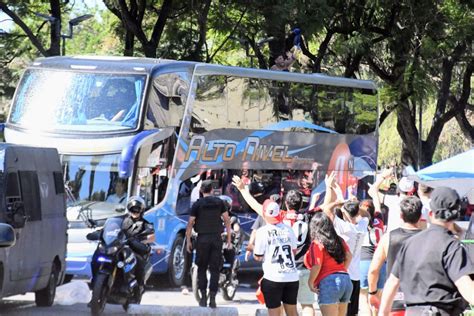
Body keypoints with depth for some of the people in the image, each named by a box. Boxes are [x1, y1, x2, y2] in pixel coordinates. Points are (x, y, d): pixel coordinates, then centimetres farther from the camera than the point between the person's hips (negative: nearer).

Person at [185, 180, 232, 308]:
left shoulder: (197, 204, -2)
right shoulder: (219, 202, 4)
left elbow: (190, 223, -4)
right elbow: (227, 220, 4)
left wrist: (188, 241, 3)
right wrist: (229, 239, 9)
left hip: (202, 239, -1)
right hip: (216, 238, 1)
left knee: (202, 268, 9)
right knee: (214, 269, 3)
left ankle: (203, 297, 6)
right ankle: (212, 298, -3)